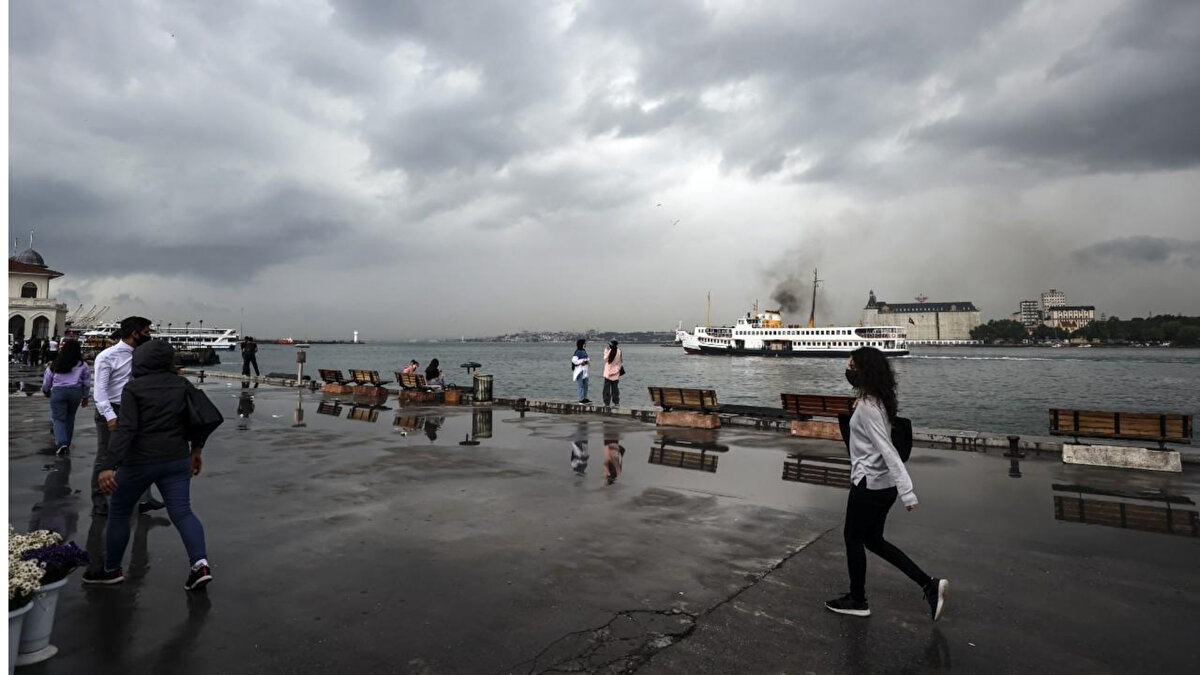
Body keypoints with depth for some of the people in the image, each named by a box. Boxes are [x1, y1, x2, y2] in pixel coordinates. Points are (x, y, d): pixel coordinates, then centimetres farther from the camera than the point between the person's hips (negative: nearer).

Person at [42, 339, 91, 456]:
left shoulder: (54, 365, 2)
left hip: (58, 392, -1)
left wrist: (46, 391, 30)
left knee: (59, 419, 2)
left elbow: (46, 381, 10)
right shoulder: (82, 365, 3)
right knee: (70, 417, 15)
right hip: (76, 391, 1)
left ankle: (61, 443, -18)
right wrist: (85, 397, 19)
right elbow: (87, 383, 8)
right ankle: (67, 443, 22)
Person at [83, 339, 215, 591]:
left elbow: (125, 429, -19)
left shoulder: (133, 389, -9)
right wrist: (196, 449, 20)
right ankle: (200, 564, -13)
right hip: (177, 460, 4)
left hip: (139, 462, -3)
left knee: (119, 513, 17)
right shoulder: (183, 384, 4)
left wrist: (108, 466, -20)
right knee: (182, 512, 2)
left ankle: (111, 570, 29)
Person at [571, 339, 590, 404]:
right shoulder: (578, 352, -13)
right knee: (580, 385, -6)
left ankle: (585, 398, 21)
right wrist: (581, 362, -16)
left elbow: (587, 359, 26)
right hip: (579, 370, -9)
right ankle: (581, 399, -2)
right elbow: (574, 360, -22)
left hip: (585, 370, 9)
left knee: (585, 385, 12)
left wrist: (586, 361, 4)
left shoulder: (584, 351, 14)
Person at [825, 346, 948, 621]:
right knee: (872, 539, 20)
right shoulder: (878, 401, 6)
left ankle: (857, 601, 26)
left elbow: (887, 451, -28)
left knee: (853, 538, 10)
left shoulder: (866, 408, -22)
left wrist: (907, 493, -29)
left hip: (869, 486, -9)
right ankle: (929, 585, 19)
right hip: (882, 484, 9)